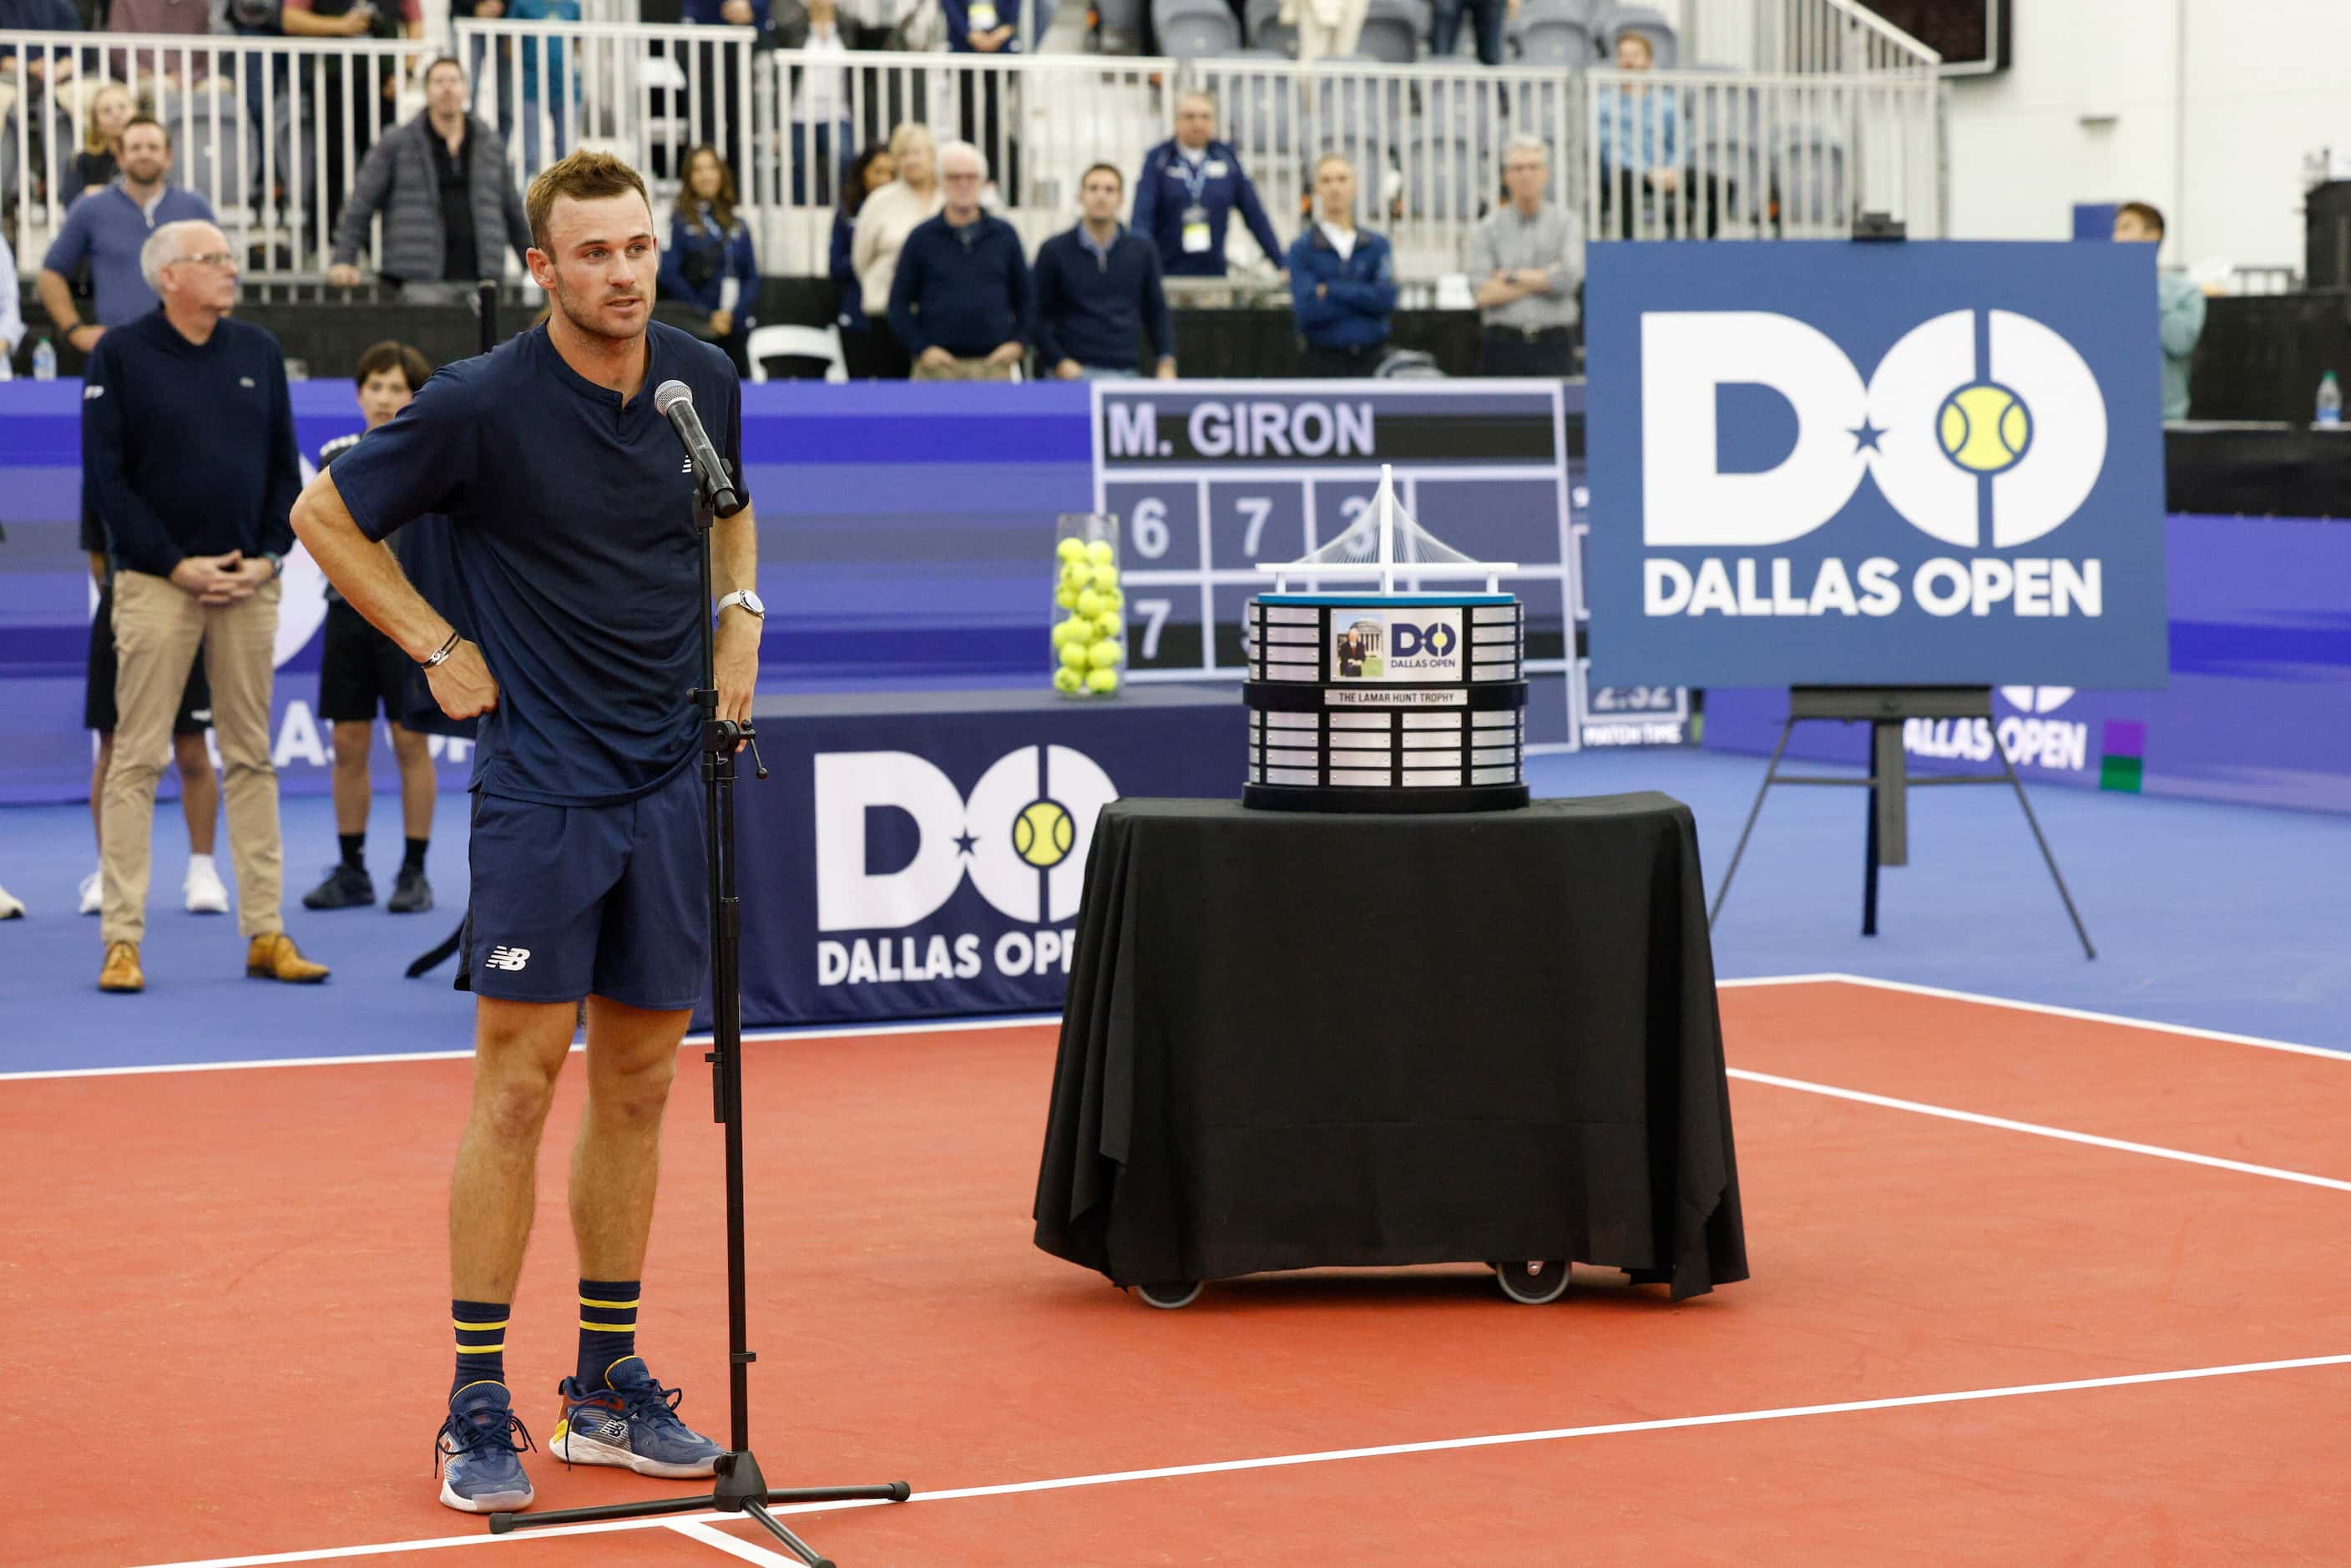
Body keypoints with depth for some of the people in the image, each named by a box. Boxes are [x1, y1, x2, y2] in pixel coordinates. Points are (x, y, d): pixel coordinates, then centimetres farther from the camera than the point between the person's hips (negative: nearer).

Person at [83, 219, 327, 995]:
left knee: (251, 758, 7)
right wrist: (175, 564, -11)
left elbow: (284, 466, 13)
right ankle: (122, 938, -2)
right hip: (156, 583, -4)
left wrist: (268, 555, -1)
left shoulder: (259, 352, 11)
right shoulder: (121, 355, -2)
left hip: (248, 582, 4)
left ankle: (266, 932, 10)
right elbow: (107, 475, -5)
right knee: (138, 761, -4)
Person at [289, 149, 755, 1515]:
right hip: (542, 784, -5)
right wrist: (439, 649, -3)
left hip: (674, 777, 5)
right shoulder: (483, 404, -11)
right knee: (521, 1080, -5)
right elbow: (327, 516, 0)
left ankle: (609, 1385, 19)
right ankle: (479, 1404, 1)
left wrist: (740, 611, 9)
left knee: (639, 1079, 9)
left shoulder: (706, 380, 4)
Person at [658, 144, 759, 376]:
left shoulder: (738, 226, 14)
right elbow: (670, 276, -6)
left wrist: (733, 314, -5)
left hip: (734, 329, 4)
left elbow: (752, 277, 12)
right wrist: (706, 317, -9)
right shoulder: (679, 222, 0)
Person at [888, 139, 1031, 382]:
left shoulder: (1004, 235, 11)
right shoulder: (922, 237, 6)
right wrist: (920, 349, -5)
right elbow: (899, 302, 6)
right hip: (938, 366, -1)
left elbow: (1025, 298, 16)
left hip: (993, 364, 1)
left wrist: (1019, 343, 2)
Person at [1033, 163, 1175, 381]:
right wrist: (1058, 361, -10)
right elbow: (1039, 316, 3)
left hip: (1124, 372, 2)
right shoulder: (1054, 251, 3)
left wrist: (1166, 363, 3)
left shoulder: (1142, 251, 10)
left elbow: (1156, 312, 15)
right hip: (1074, 371, -2)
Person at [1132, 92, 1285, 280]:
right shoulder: (1157, 159, 0)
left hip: (1213, 272, 2)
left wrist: (1281, 263, 4)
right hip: (1167, 275, -2)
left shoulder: (1227, 157, 6)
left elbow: (1255, 215, 8)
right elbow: (1142, 217, -8)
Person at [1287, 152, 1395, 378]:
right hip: (1322, 362, -2)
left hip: (1371, 360, 2)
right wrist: (1362, 298, -8)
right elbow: (1306, 309, -12)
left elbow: (1386, 298, -7)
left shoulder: (1377, 245, 8)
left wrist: (1331, 290, -10)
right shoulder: (1302, 248, 1)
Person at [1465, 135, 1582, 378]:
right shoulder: (1487, 228, 7)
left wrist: (1513, 276, -2)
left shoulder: (1567, 223, 8)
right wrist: (1543, 280, -3)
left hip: (1554, 348, 0)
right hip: (1503, 348, 0)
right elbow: (1481, 294, -5)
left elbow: (1569, 276, -7)